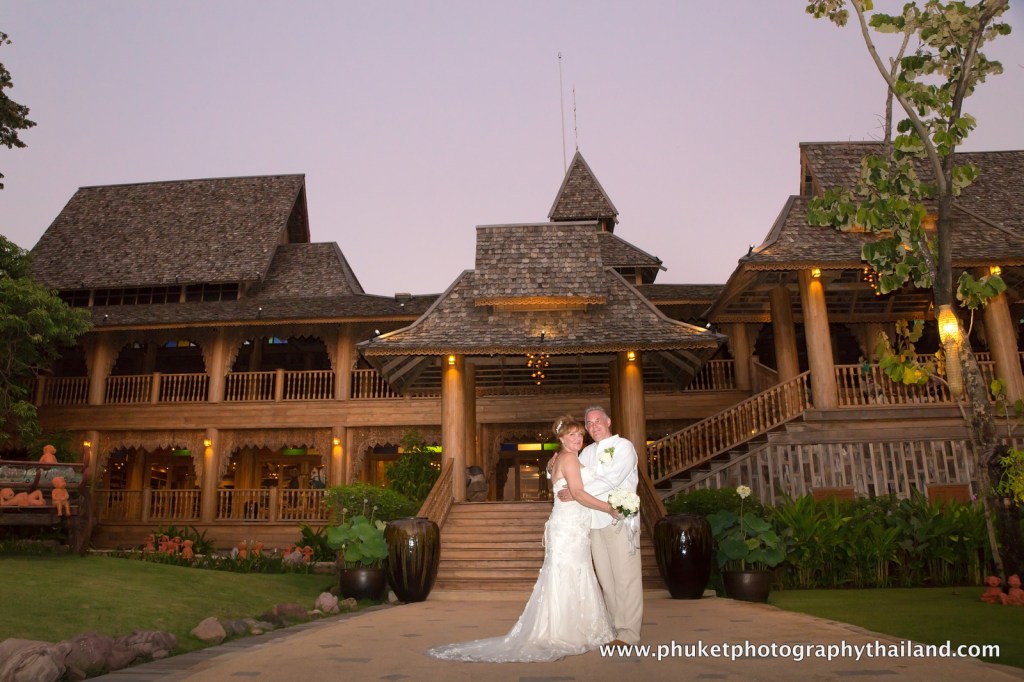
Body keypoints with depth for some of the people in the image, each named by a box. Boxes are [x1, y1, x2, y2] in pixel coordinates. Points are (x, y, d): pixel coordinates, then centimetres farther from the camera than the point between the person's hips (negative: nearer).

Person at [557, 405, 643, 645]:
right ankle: (617, 627, 19)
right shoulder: (587, 452, 17)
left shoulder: (623, 446, -3)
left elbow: (611, 480, -16)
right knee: (606, 578, 10)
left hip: (619, 520, -6)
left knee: (626, 577, -3)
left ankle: (629, 633, 2)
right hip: (596, 522, 6)